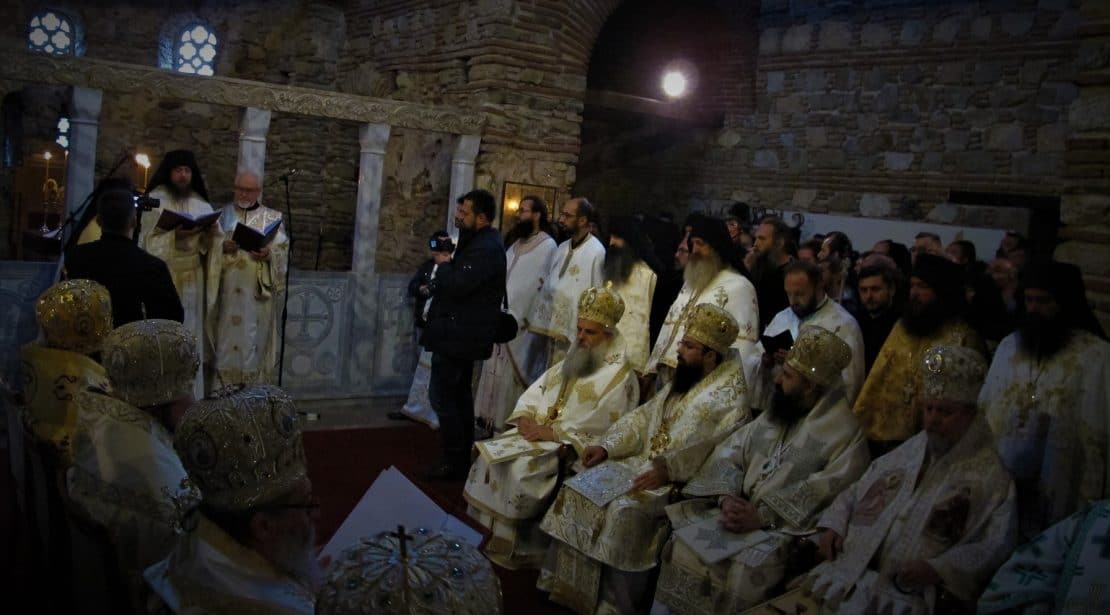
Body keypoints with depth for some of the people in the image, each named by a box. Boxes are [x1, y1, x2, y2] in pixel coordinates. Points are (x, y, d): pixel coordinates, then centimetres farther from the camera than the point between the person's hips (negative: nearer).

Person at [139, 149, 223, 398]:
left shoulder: (201, 204, 10)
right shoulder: (155, 200, 0)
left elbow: (213, 244, 6)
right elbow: (150, 241, -8)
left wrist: (211, 233, -15)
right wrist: (175, 235, -23)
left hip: (193, 280, 3)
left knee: (191, 338, 3)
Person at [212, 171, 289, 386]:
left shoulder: (272, 218, 7)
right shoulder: (223, 215, 11)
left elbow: (283, 252, 1)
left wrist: (268, 255, -19)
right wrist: (222, 247, -13)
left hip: (258, 294, -1)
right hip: (228, 292, 2)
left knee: (255, 341, -2)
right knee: (226, 340, 1)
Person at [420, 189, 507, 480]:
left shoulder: (485, 248, -20)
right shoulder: (479, 241, 13)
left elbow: (457, 285, -27)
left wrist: (443, 264, -12)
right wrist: (448, 263, 1)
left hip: (459, 334, -11)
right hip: (463, 332, 11)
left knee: (441, 394, -7)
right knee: (459, 393, 17)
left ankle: (453, 461, 0)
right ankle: (463, 455, 26)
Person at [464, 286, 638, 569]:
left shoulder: (620, 376, -10)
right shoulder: (571, 362, 15)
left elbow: (601, 425, -20)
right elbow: (536, 390, 14)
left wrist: (553, 432, -21)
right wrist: (525, 416, -7)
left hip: (574, 448, -8)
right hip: (538, 431, 8)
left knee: (520, 469, -26)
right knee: (492, 455, -10)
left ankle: (512, 546, -12)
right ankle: (483, 531, -2)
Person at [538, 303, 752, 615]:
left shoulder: (731, 394, -12)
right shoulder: (682, 381, 15)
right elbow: (643, 417, 13)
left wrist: (668, 469, -30)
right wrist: (607, 446, -2)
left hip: (682, 482, -8)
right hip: (643, 463, 8)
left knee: (625, 509, -30)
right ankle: (571, 584, 1)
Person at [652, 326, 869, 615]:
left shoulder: (845, 434, -8)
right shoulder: (775, 414, 14)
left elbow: (824, 493, -19)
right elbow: (730, 452, 8)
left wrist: (762, 517, -25)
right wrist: (727, 496, -11)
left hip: (787, 526, -6)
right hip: (740, 511, 6)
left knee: (746, 567, -31)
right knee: (684, 542, -13)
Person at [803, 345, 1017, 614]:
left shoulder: (990, 471, -2)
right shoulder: (908, 451, 17)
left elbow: (995, 546, -9)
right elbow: (856, 493, 25)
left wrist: (937, 569, -21)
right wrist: (834, 525, 7)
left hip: (916, 593, -5)